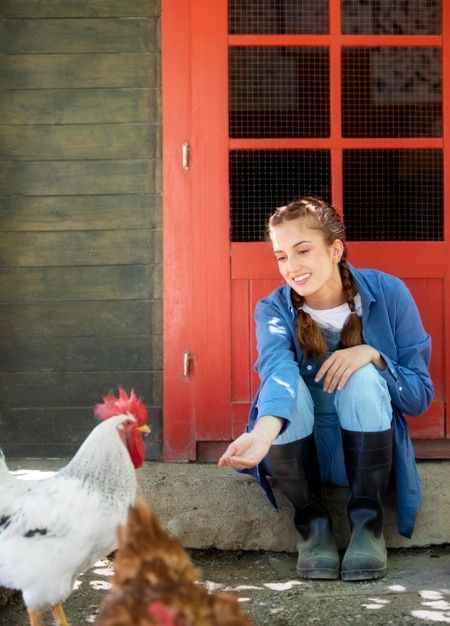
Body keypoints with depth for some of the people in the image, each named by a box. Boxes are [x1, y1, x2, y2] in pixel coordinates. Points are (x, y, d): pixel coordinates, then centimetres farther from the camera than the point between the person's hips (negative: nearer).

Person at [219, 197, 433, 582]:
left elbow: (421, 396, -8)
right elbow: (277, 370, -35)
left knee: (364, 377, -29)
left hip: (365, 451, 0)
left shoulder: (387, 294, -11)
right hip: (302, 454, 1)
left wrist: (373, 355, -28)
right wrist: (262, 433, -56)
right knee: (288, 386, -30)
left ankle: (367, 521, -19)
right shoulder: (274, 310, -11)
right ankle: (312, 521, -14)